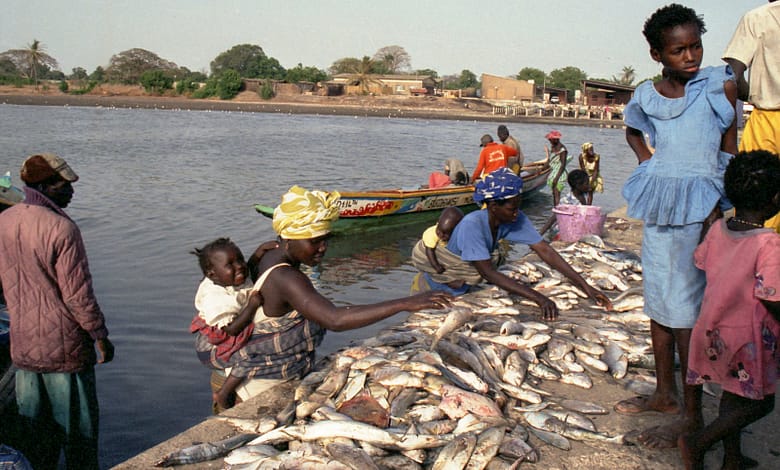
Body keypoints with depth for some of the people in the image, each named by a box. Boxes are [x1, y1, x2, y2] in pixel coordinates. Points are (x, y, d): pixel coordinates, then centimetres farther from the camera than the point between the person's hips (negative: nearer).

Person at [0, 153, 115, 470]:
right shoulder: (62, 228, -21)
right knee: (77, 427, 8)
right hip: (64, 346, -7)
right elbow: (78, 293, -19)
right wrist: (101, 335, -9)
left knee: (34, 424, 20)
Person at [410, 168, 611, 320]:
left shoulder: (515, 219, -15)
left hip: (461, 291, 6)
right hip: (432, 290, -6)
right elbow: (488, 273, -38)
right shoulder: (472, 225, -35)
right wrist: (538, 298, -44)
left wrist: (585, 286, -23)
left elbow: (545, 250, -17)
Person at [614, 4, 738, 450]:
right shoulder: (647, 96, 6)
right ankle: (665, 393, 28)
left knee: (686, 311, -6)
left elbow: (729, 150, -4)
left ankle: (692, 416, 3)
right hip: (658, 205, 6)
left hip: (697, 206, -5)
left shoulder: (720, 84, -5)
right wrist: (648, 160, 9)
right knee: (659, 303, 13)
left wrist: (717, 211, -11)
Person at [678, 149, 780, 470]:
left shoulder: (717, 229, -7)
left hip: (713, 330, 7)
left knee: (733, 394, 24)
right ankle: (697, 442, 8)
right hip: (747, 338, -7)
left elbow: (700, 261, 11)